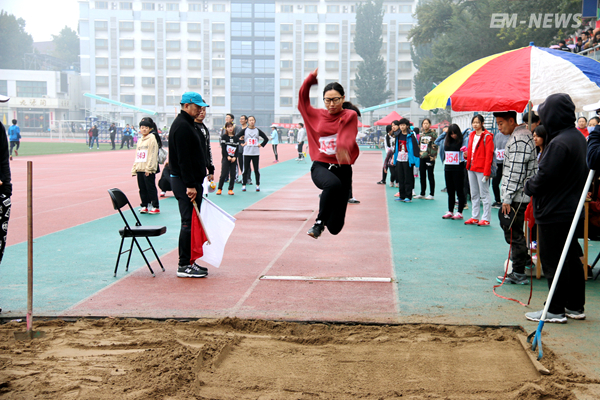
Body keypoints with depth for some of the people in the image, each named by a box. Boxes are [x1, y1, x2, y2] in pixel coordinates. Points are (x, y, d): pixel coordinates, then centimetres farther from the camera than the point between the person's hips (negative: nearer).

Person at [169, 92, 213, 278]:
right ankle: (184, 266, -3)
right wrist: (190, 185, -23)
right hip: (184, 182, -10)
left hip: (192, 181, 10)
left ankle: (189, 261, 19)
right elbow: (183, 159, -21)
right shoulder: (181, 126, -15)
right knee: (188, 223, -8)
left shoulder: (188, 124, 18)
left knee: (192, 222, 12)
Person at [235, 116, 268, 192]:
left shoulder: (258, 131, 5)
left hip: (256, 153, 0)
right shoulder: (244, 130, 3)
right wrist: (241, 143, -3)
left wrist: (261, 145, 2)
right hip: (247, 153, 0)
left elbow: (266, 139, 11)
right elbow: (236, 137, 3)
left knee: (256, 170, 3)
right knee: (246, 170, 1)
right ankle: (243, 185, 9)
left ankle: (258, 185, 11)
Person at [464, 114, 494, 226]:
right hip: (471, 168, 8)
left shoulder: (487, 136, -10)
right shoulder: (471, 135, 13)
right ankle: (474, 217, 19)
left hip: (481, 169, -8)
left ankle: (485, 219, 0)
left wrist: (486, 172, -17)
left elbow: (489, 155, -13)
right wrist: (467, 155, 1)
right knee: (474, 194, 12)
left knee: (484, 194, -3)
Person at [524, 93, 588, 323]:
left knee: (553, 261, -1)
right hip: (571, 209, 10)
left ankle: (555, 311, 6)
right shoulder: (578, 138, 10)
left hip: (554, 212, -10)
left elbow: (545, 177, -22)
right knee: (571, 259, 15)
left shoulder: (559, 143, -22)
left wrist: (529, 187, -1)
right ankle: (575, 307, 23)